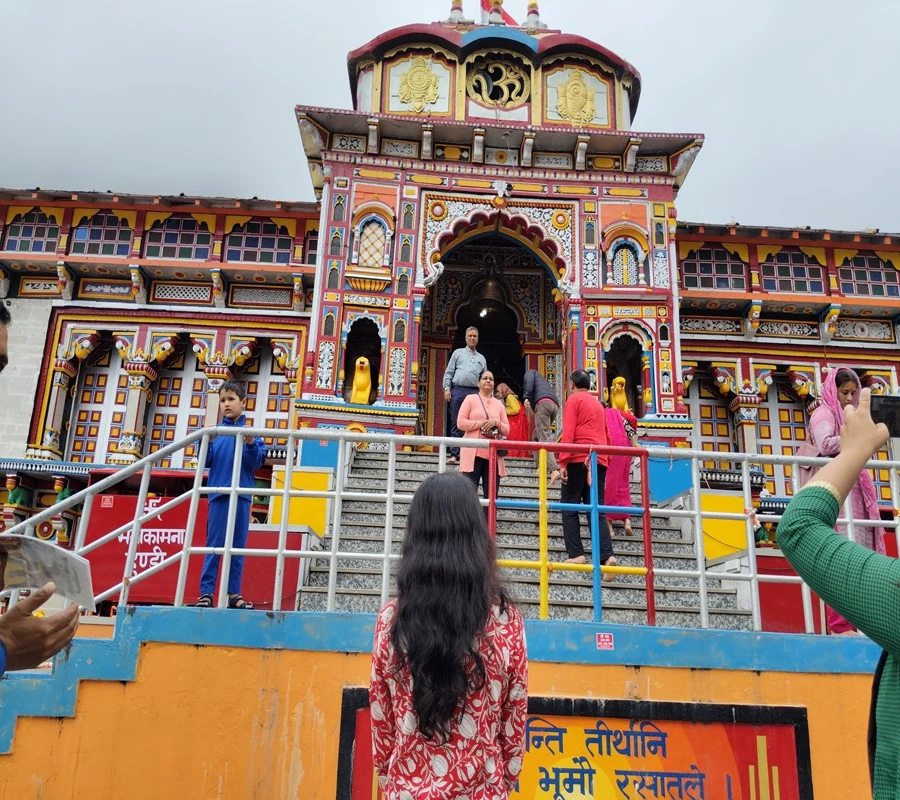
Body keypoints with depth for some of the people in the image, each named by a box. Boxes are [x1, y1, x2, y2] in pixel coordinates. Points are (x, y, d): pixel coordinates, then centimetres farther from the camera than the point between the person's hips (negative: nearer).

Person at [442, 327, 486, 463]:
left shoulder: (481, 358, 22)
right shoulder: (458, 353, 15)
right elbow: (448, 372, 8)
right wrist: (447, 388, -4)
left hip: (475, 392, 2)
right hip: (458, 390, -2)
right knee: (456, 424, -3)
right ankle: (454, 454, -2)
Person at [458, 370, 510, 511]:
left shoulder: (499, 404, 17)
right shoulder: (470, 399, 8)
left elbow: (506, 431, 13)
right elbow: (460, 423, -2)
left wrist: (496, 423, -7)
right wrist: (481, 424, -12)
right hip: (473, 453, -3)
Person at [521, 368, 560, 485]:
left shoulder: (530, 372, 24)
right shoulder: (543, 380, 42)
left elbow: (529, 381, 0)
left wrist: (526, 397, -13)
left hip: (543, 402, -7)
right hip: (555, 405, 7)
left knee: (543, 438, -15)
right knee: (537, 435, 21)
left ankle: (554, 470, -29)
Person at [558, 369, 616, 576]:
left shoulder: (573, 400, 2)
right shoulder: (598, 403, 22)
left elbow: (568, 433, -9)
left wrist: (562, 462, -11)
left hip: (579, 459, -6)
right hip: (599, 460, 6)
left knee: (570, 507, 1)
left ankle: (576, 555, -6)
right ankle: (607, 556, -13)